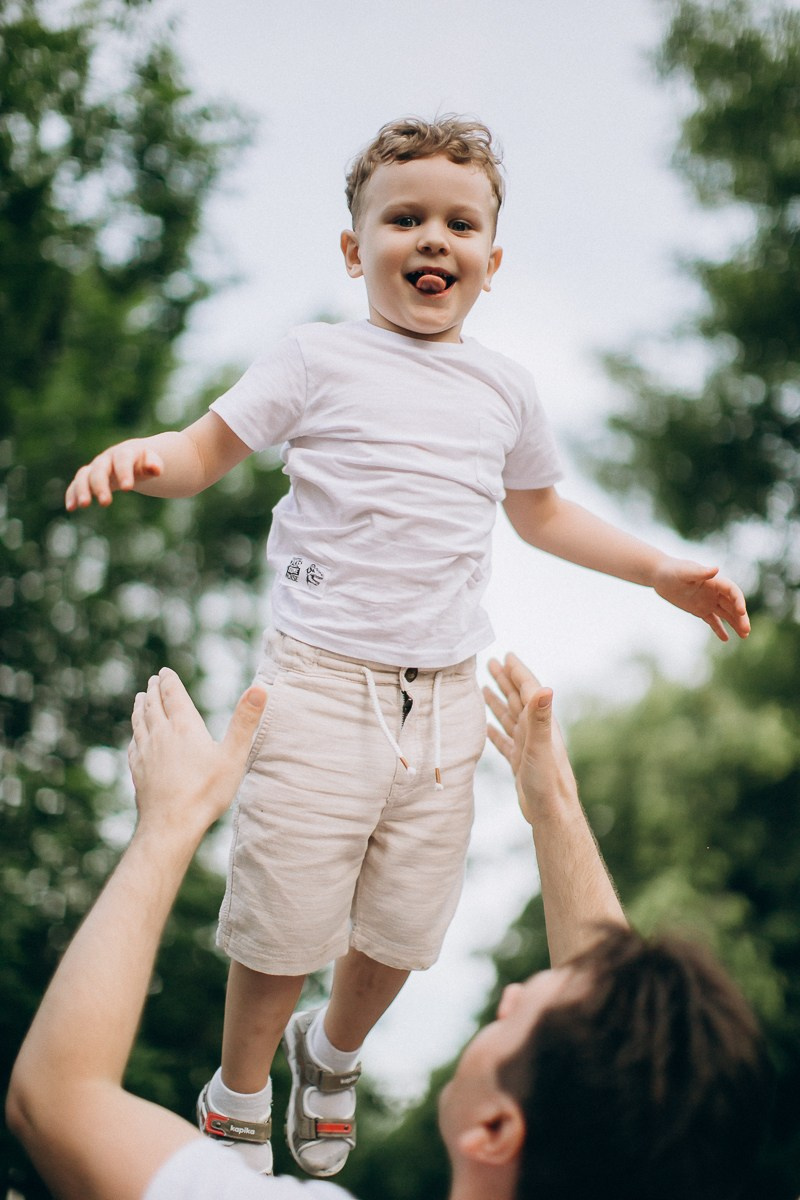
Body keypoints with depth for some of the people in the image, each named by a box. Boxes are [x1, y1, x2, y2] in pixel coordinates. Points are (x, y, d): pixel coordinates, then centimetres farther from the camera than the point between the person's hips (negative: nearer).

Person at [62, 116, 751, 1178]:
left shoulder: (504, 389, 12)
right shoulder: (320, 360, 1)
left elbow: (541, 511, 27)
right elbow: (207, 452, 2)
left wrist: (658, 569, 23)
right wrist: (139, 454, -20)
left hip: (445, 699, 4)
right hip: (321, 684, -4)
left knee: (404, 930, 9)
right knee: (285, 923, -1)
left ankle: (334, 1053, 43)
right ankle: (237, 1102, 29)